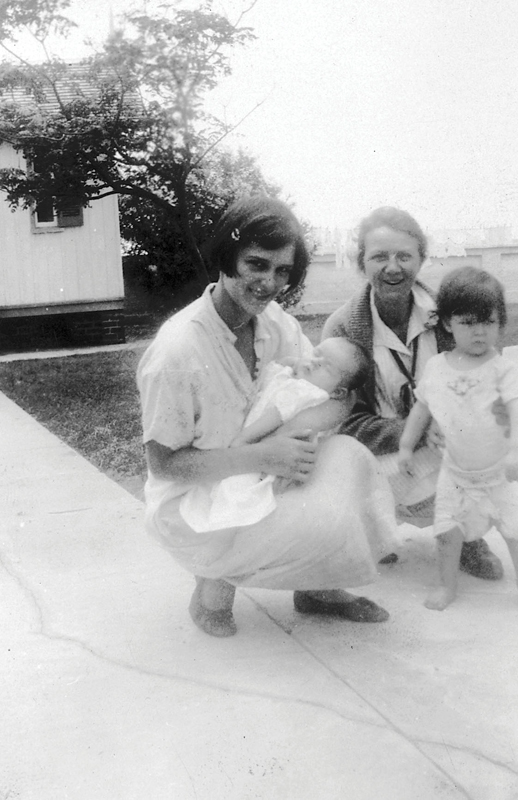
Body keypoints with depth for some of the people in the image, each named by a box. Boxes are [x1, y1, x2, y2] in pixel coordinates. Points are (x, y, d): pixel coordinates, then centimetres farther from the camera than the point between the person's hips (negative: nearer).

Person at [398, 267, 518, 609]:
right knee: (447, 530, 5)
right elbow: (422, 407, 11)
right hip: (457, 471, 3)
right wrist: (406, 446, 12)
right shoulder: (436, 367, -1)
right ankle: (448, 586, 25)